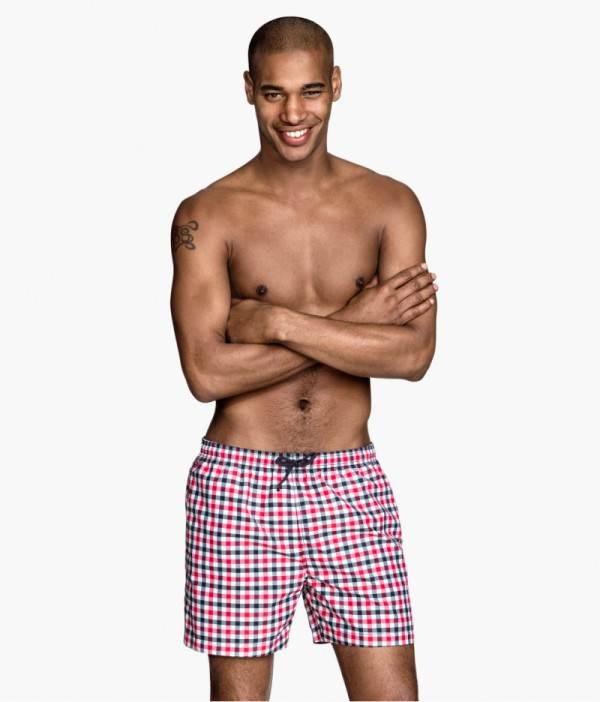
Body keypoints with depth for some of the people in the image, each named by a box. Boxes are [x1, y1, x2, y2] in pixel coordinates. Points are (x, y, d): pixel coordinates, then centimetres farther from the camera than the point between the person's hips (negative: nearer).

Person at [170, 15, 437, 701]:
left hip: (350, 484, 2)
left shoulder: (390, 205, 2)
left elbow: (414, 354, -10)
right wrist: (353, 321, -13)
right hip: (237, 485, -1)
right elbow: (206, 372, -14)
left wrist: (278, 322, -15)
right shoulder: (207, 215, -3)